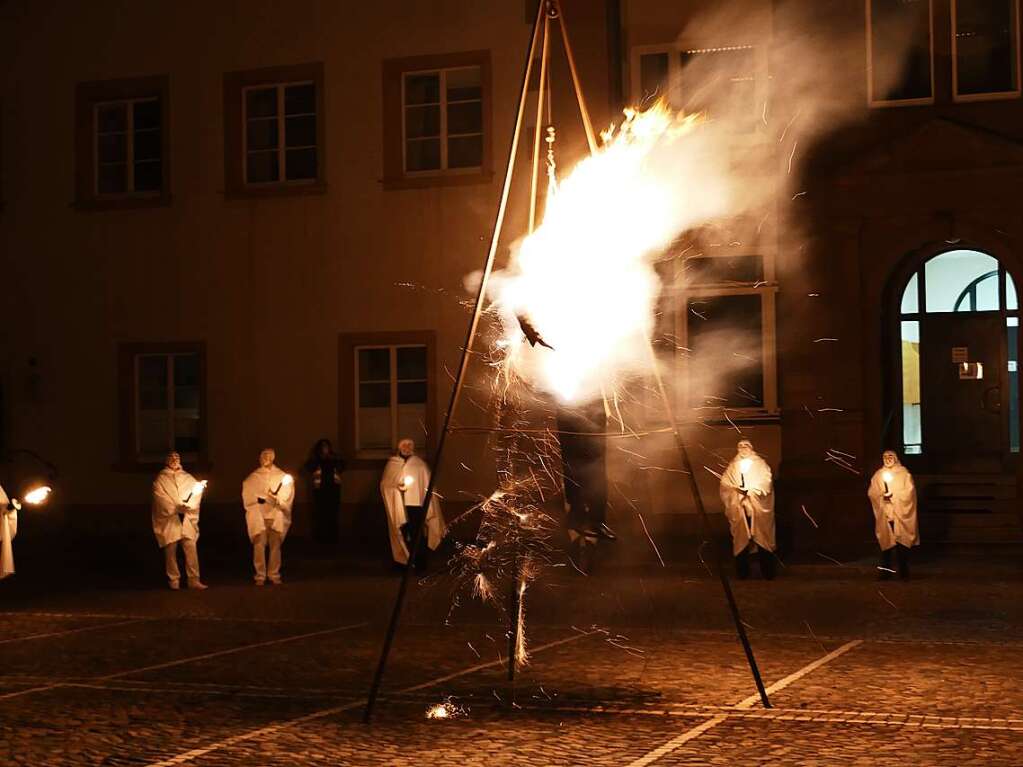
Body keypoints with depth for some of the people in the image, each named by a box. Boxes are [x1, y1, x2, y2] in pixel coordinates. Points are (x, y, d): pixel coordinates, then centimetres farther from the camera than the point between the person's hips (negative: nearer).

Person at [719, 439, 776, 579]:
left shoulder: (760, 464, 11)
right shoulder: (732, 467, 16)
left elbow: (765, 483, -2)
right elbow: (725, 485, 5)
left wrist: (751, 490, -16)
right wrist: (736, 490, -13)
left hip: (758, 508, -2)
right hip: (739, 508, 2)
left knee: (763, 539, -7)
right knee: (741, 540, -4)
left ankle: (768, 572, -5)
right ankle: (742, 571, 0)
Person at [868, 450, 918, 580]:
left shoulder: (904, 473, 7)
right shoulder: (878, 475, 12)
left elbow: (909, 491, -3)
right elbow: (871, 493, 5)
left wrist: (894, 495, -12)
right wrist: (882, 496, -14)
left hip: (901, 513, -2)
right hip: (884, 513, 2)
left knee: (902, 541, -7)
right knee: (885, 542, -4)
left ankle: (904, 572, -4)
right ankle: (885, 571, 0)